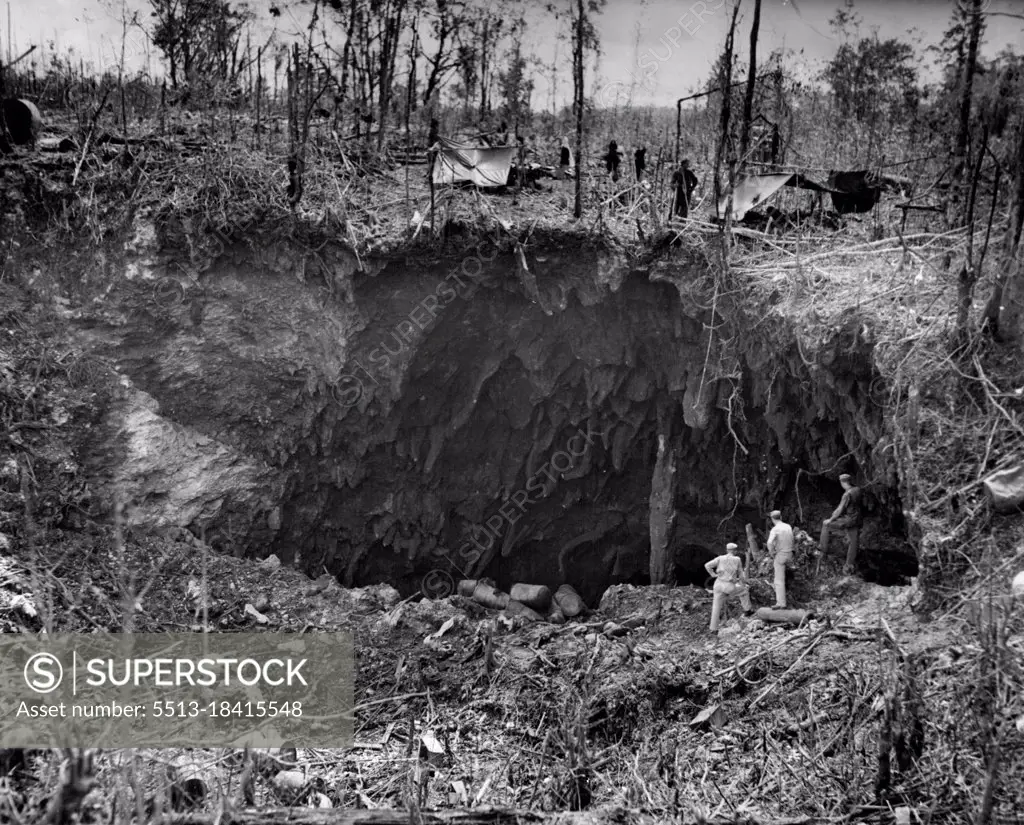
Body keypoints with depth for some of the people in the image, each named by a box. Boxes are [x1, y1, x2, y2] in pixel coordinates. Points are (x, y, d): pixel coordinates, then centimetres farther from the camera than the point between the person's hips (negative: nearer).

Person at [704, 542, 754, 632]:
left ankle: (714, 629, 7)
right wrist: (743, 583, 25)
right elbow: (741, 574, 9)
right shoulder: (737, 560, 3)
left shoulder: (720, 558, 5)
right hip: (730, 587, -2)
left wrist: (713, 574, 6)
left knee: (716, 607, 9)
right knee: (744, 590, 27)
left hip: (719, 584, 2)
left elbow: (707, 565, -4)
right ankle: (747, 610, 36)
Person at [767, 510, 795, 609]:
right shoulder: (788, 527, 6)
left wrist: (771, 551, -12)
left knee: (779, 581, -3)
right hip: (789, 554, 6)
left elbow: (770, 542, -29)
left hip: (780, 555, -6)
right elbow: (793, 540, 15)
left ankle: (781, 604, -6)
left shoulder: (775, 529, -15)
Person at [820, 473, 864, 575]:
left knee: (825, 524, 5)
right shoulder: (859, 490, 3)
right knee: (854, 542, 13)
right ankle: (850, 566, 22)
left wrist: (830, 519, -6)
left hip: (849, 519, -8)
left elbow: (840, 510, -17)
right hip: (858, 520, 8)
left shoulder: (847, 494, -20)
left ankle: (823, 550, 7)